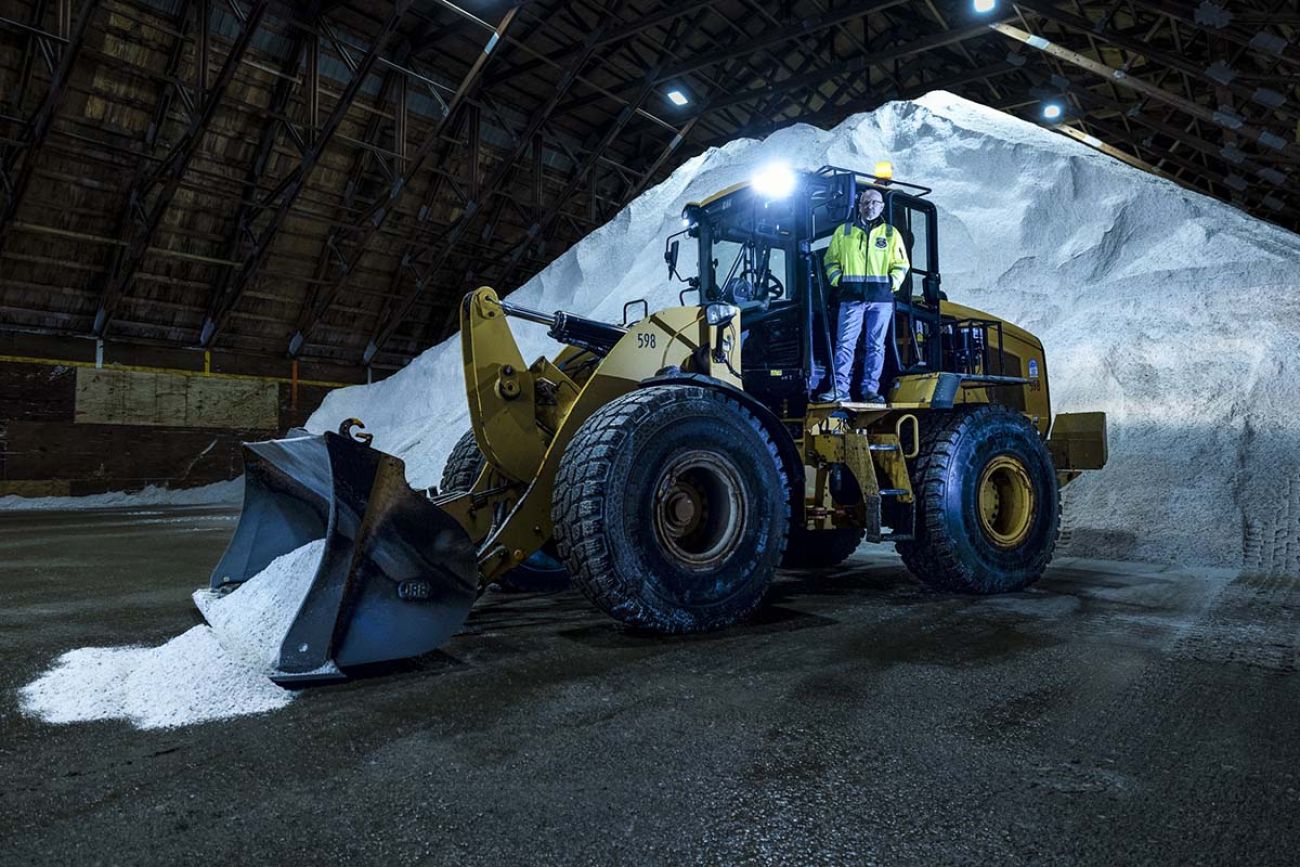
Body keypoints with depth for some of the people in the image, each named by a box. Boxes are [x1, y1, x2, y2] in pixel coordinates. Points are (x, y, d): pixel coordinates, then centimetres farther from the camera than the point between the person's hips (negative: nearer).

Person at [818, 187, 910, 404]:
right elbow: (831, 260, 16)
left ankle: (870, 389, 7)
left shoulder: (891, 233, 13)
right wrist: (837, 279, 0)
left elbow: (902, 264, 15)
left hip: (881, 298, 1)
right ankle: (840, 388, -7)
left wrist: (893, 282, -1)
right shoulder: (844, 231, 12)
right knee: (845, 343, -7)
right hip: (852, 297, -1)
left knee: (876, 345, 2)